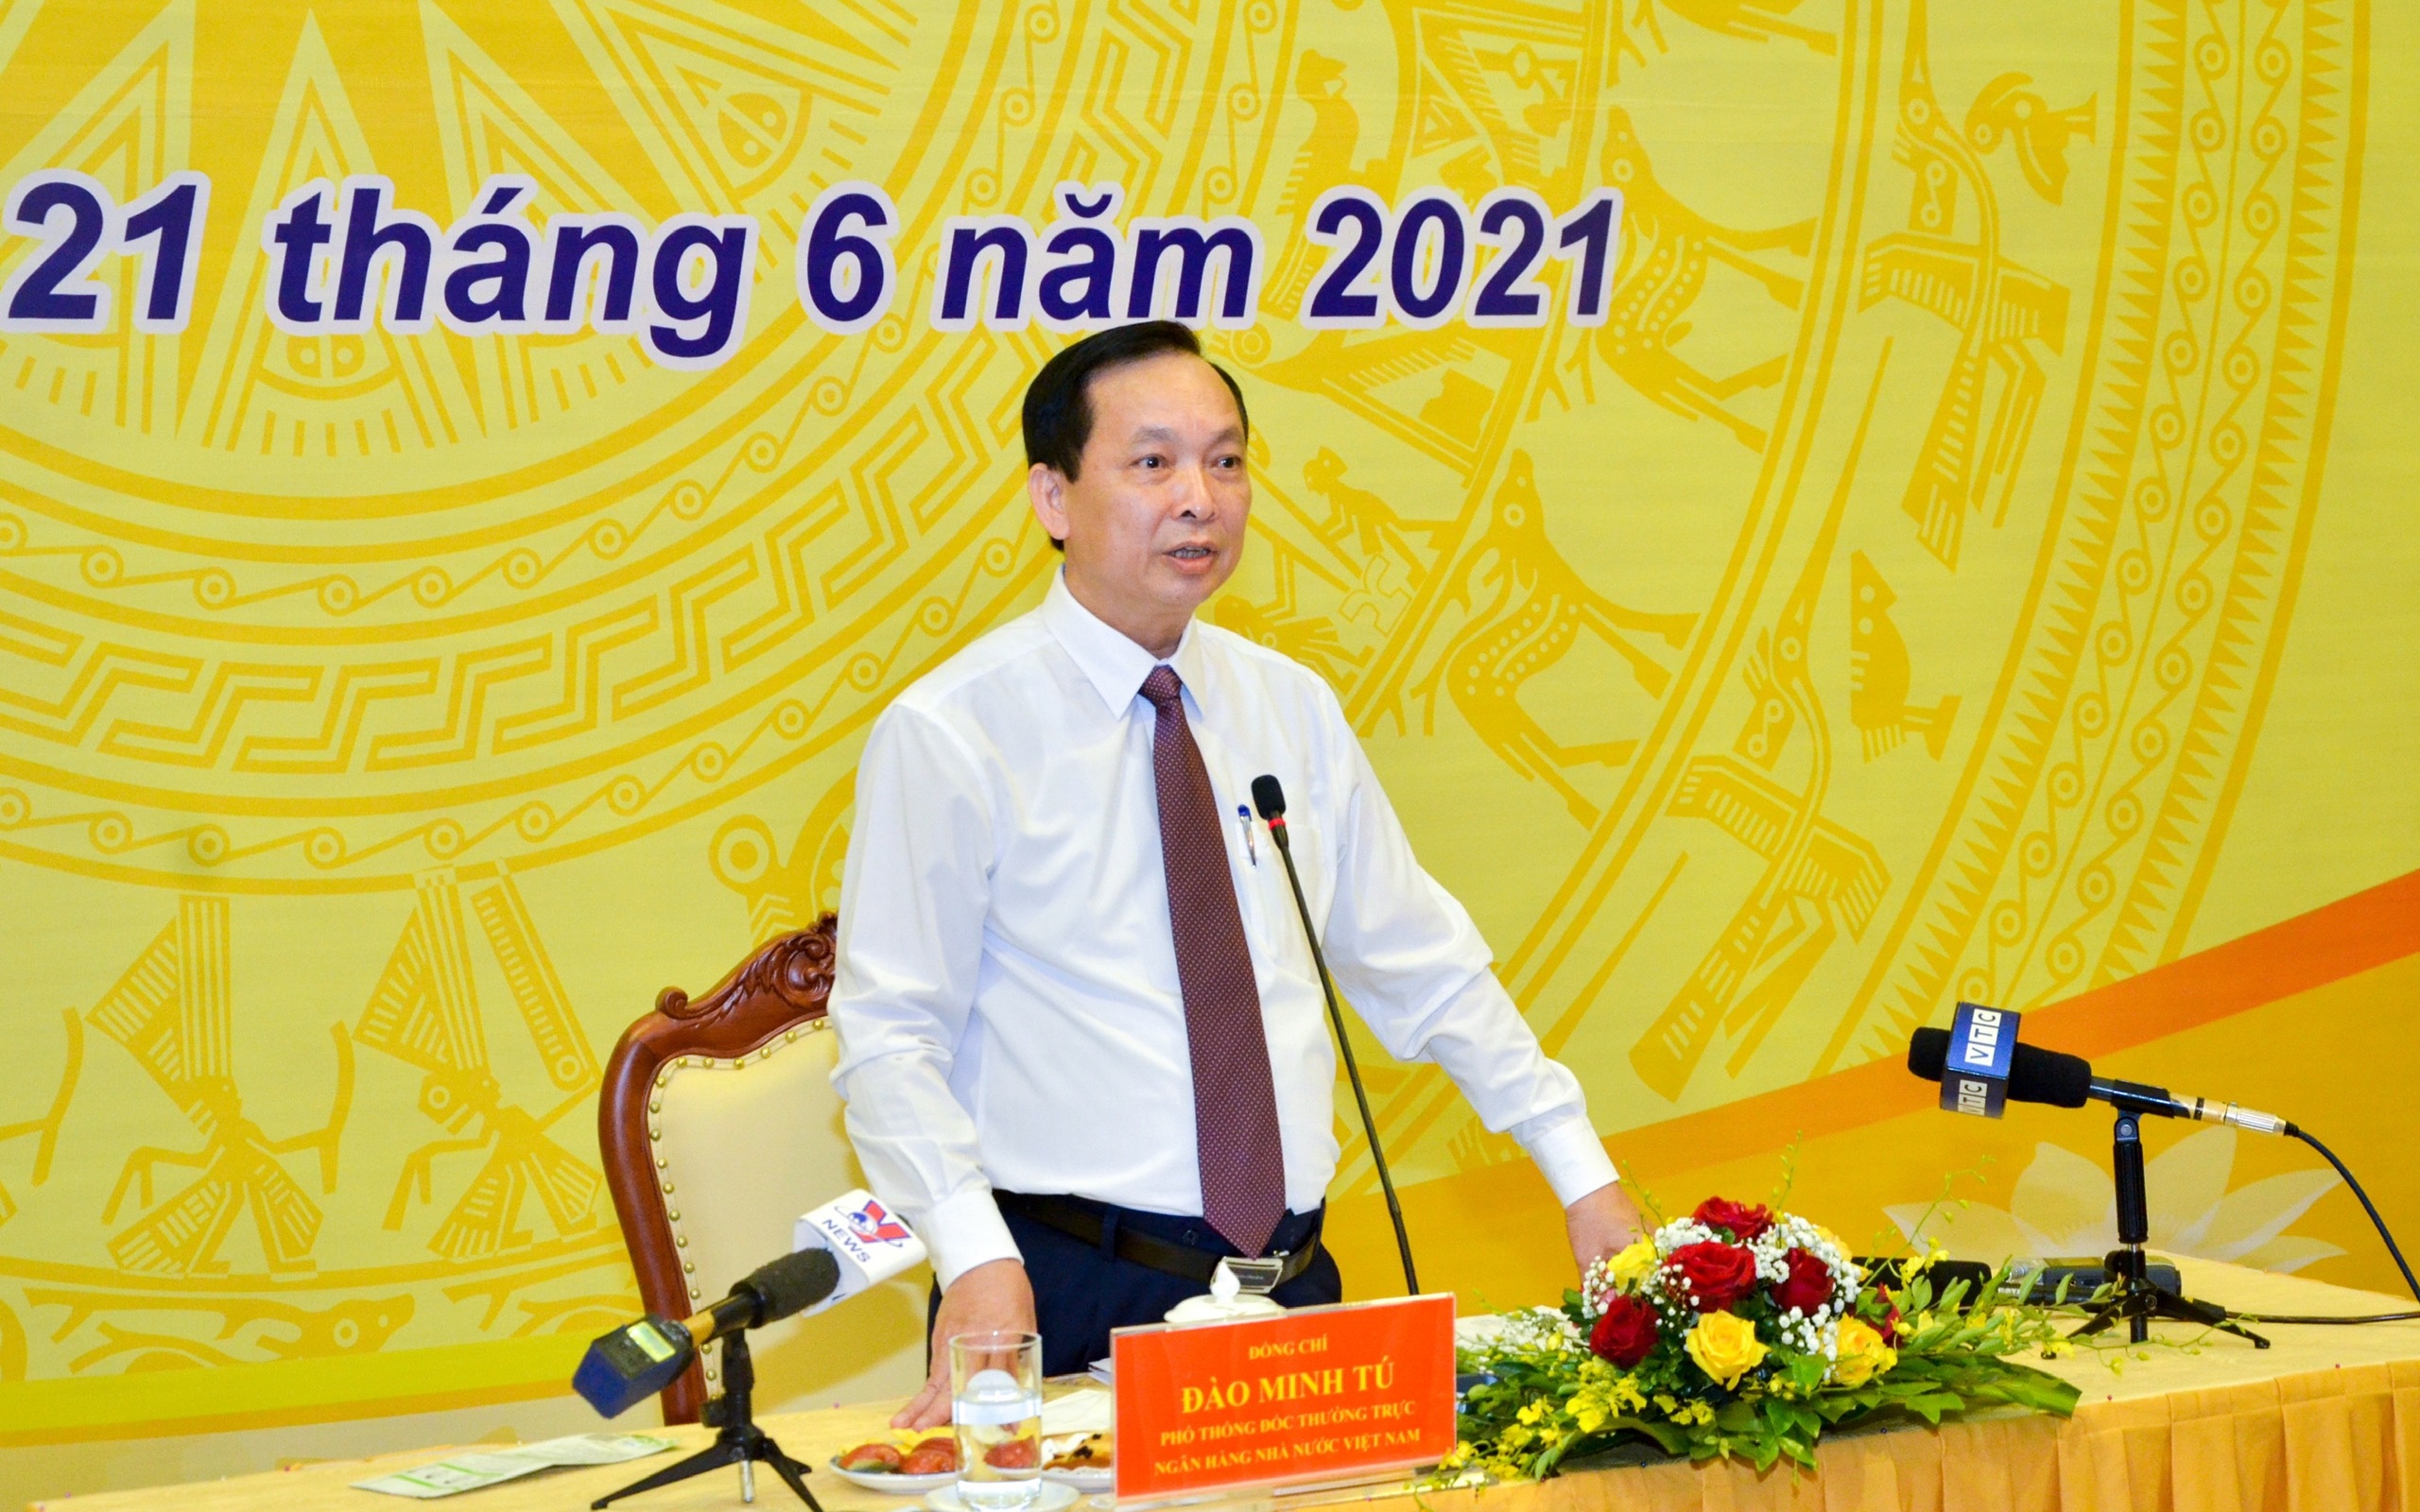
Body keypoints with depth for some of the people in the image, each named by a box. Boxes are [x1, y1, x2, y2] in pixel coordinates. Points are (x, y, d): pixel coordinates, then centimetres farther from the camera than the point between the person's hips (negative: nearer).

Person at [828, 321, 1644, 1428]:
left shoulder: (1292, 711, 10)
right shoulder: (948, 734, -6)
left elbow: (1422, 966, 17)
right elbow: (891, 1037, -10)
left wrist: (1584, 1179, 12)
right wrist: (976, 1265, -24)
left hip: (1293, 1290, 5)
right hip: (1075, 1297, -5)